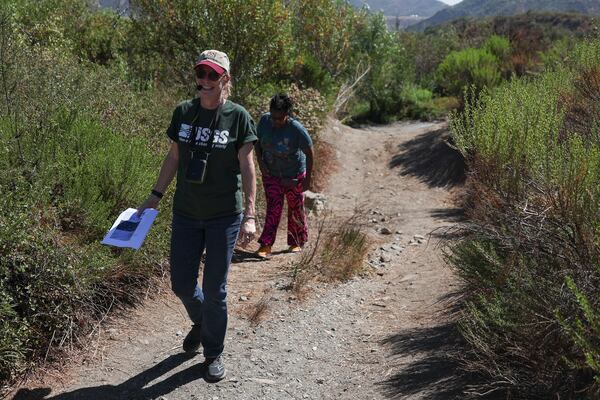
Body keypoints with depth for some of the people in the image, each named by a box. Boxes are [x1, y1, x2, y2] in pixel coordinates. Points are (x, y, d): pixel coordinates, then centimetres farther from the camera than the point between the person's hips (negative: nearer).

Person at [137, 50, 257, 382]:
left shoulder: (238, 116, -8)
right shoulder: (183, 112, 1)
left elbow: (247, 167, -8)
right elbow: (174, 157, 10)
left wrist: (249, 215, -14)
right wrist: (155, 196, 7)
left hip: (224, 216, -3)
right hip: (186, 213, 3)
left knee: (215, 290, 4)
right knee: (181, 284, 11)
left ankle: (213, 354, 26)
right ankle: (200, 323, 44)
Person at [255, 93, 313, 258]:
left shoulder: (297, 130, -25)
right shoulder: (265, 121, -13)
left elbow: (309, 154, -15)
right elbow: (257, 142, 4)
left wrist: (307, 179, -13)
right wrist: (260, 161, -10)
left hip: (294, 176, -2)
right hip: (271, 174, 2)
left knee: (296, 209, 10)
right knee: (273, 207, -5)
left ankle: (297, 242, 28)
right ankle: (266, 245, -6)